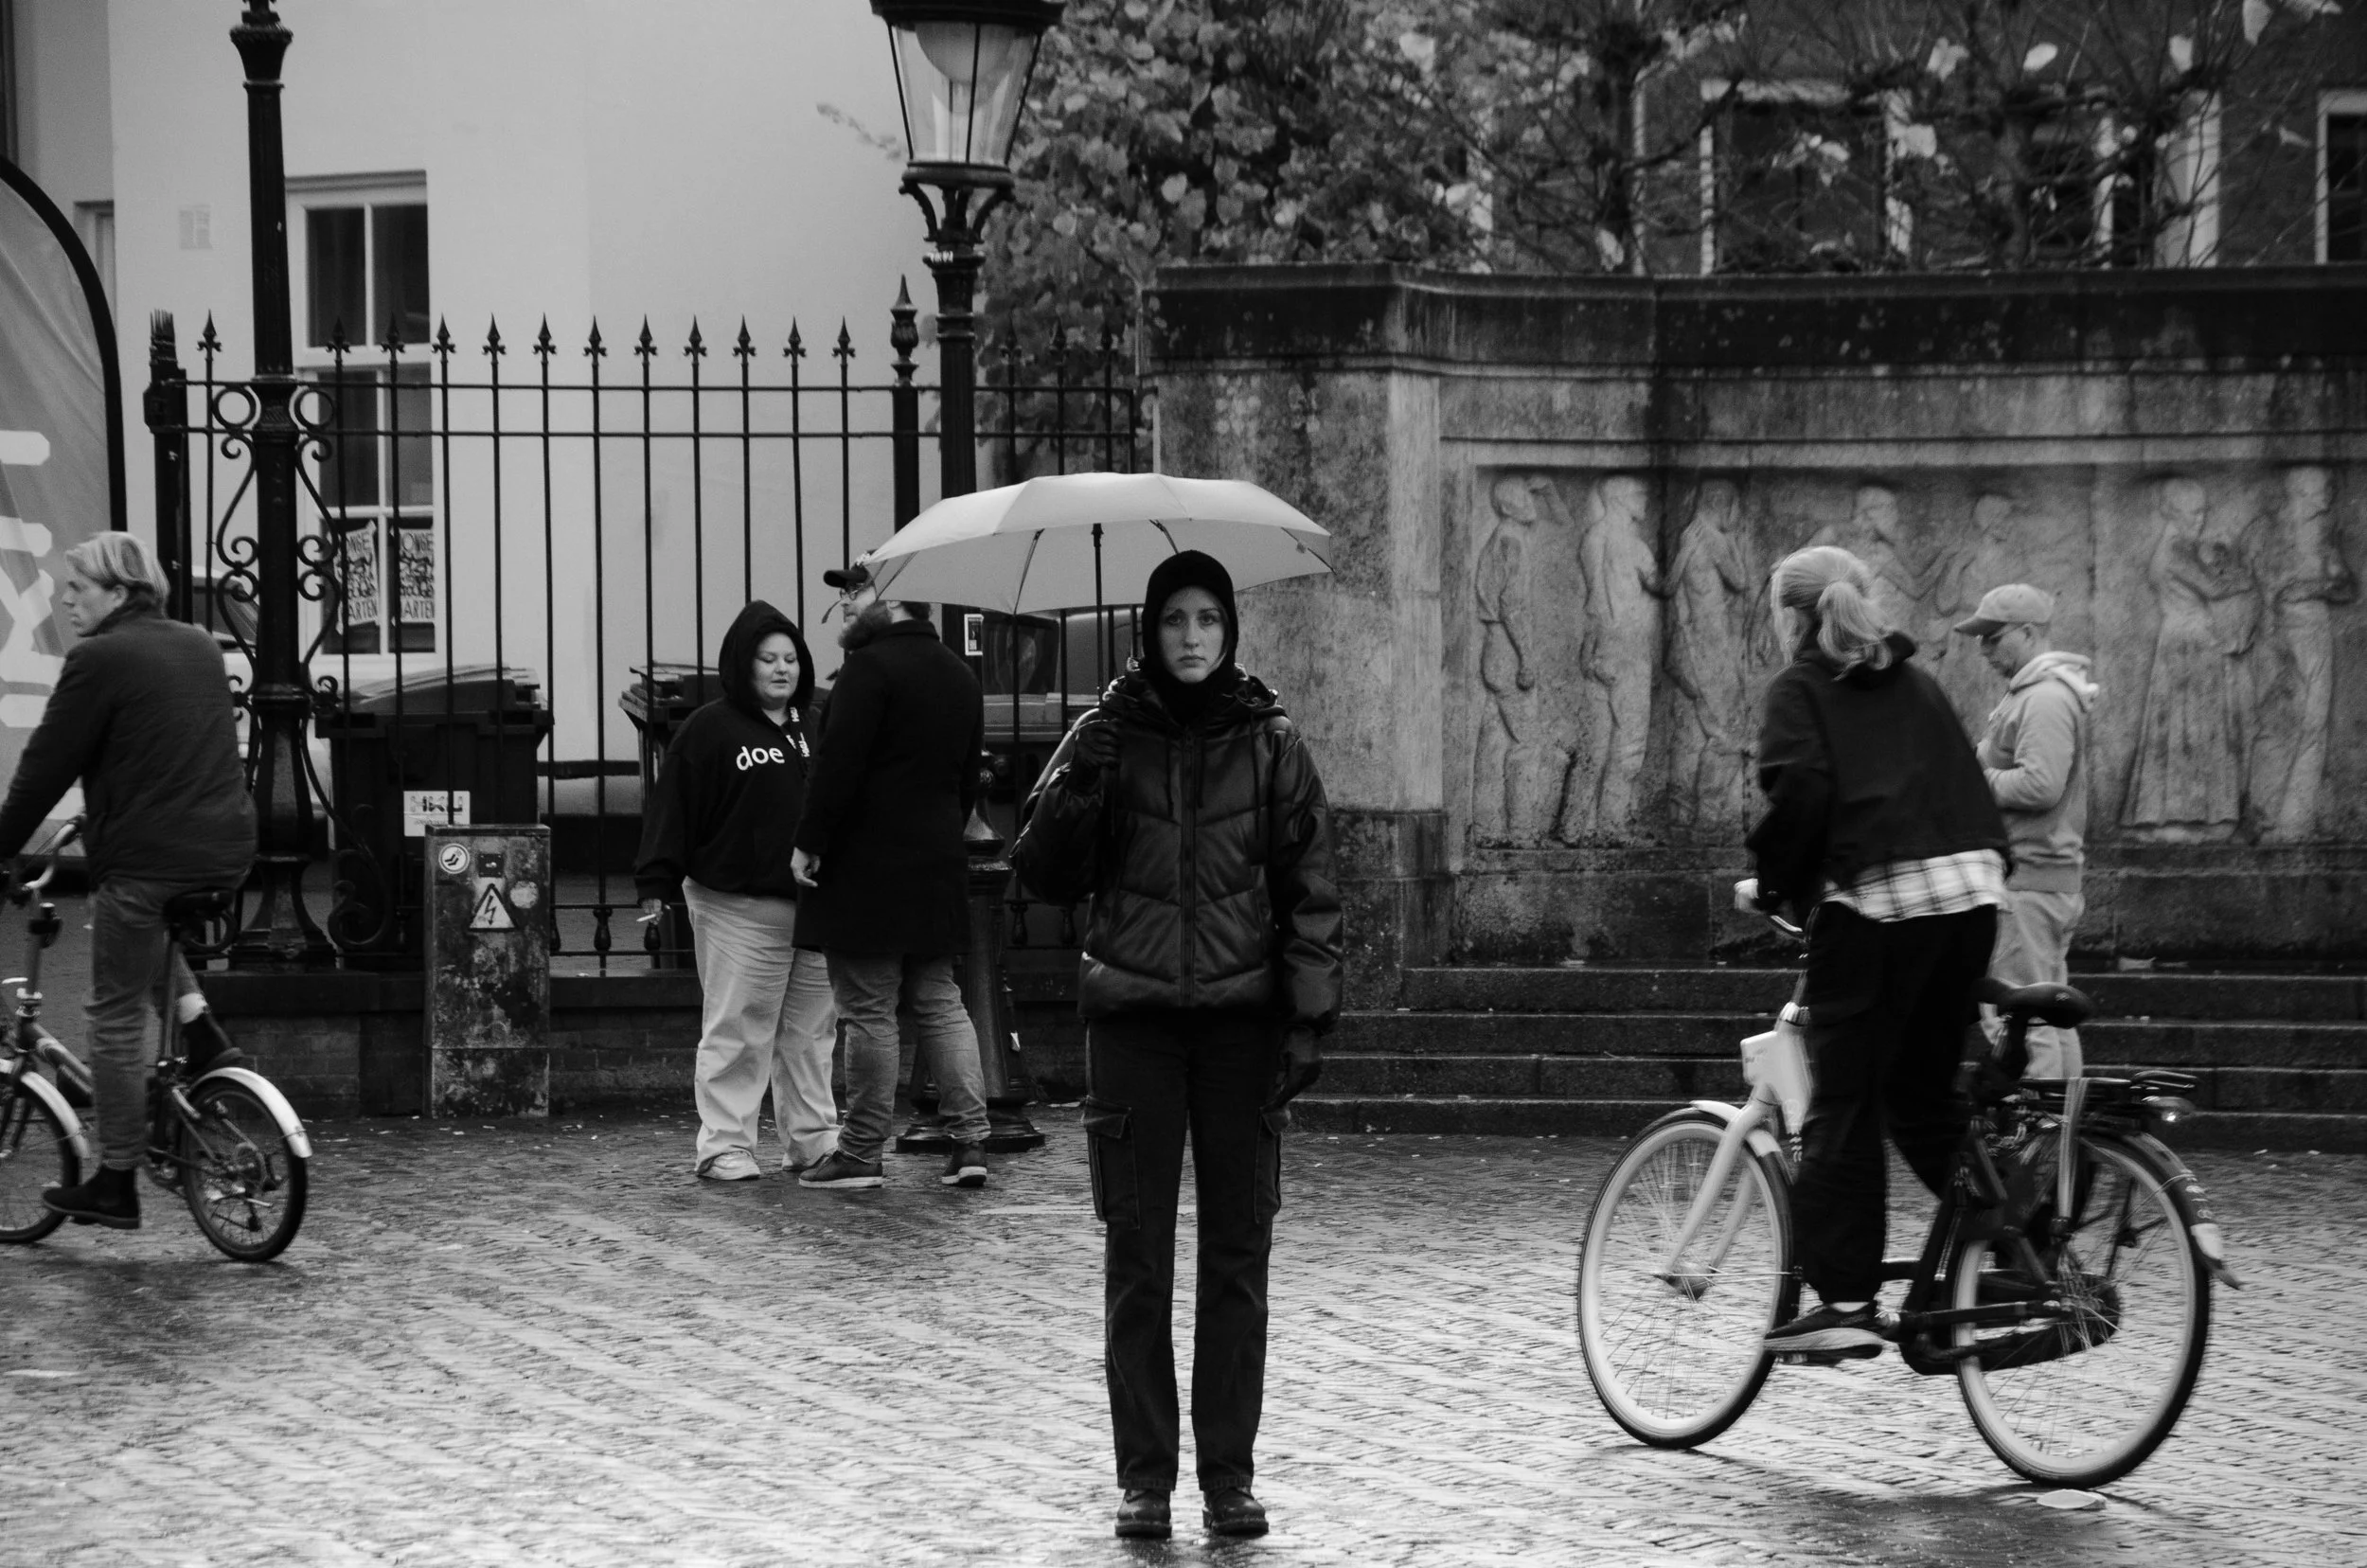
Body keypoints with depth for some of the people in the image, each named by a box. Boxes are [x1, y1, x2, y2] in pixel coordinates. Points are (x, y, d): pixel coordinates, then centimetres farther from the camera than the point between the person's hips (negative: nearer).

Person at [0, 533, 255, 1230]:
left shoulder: (100, 659, -10)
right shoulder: (200, 648, 14)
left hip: (148, 858, -7)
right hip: (225, 852, 7)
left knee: (117, 1015, 4)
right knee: (156, 936, 36)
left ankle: (116, 1183, 8)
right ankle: (202, 1038, 17)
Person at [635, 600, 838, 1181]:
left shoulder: (816, 728, 15)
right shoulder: (711, 729, -3)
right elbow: (672, 808, -5)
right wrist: (657, 884, -11)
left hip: (816, 906, 6)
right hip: (739, 908, -6)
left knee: (812, 1031, 9)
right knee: (736, 1030, -5)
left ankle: (812, 1139, 17)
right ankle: (725, 1147, -1)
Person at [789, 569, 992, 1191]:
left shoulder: (871, 667, -13)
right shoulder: (958, 675, 15)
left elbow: (839, 763, -19)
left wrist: (808, 841, -13)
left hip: (868, 862, -8)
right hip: (939, 865, 8)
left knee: (868, 1011, -4)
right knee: (939, 1001, 13)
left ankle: (861, 1153, -1)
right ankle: (970, 1139, 7)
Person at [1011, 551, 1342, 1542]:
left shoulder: (1271, 745, 5)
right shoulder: (1107, 738, 4)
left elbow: (1310, 890, 5)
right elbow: (1045, 876, 2)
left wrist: (1311, 1014, -4)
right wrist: (1075, 790, -14)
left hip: (1242, 1018, 0)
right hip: (1133, 1020, 0)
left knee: (1238, 1255, 2)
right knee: (1137, 1258, 1)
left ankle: (1229, 1477, 8)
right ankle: (1144, 1478, 7)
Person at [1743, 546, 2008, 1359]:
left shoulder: (1801, 689, 4)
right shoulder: (1915, 682, 22)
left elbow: (1801, 790, -11)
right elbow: (1969, 788, 17)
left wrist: (1772, 882, 1)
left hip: (1875, 897, -6)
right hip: (1973, 891, 6)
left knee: (1843, 1107, -2)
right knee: (1926, 1093, 19)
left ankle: (1844, 1299, -6)